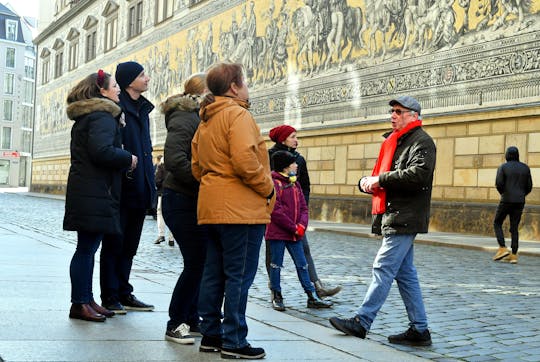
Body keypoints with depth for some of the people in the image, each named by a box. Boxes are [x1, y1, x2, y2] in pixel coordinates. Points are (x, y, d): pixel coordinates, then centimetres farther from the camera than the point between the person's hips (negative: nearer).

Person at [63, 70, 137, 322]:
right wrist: (128, 159, -10)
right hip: (95, 192, -10)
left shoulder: (84, 117, 20)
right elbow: (102, 151, -25)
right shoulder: (103, 117, -12)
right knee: (87, 247, -6)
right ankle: (80, 303, -1)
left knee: (87, 247, 13)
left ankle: (86, 299, 20)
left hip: (82, 187, 10)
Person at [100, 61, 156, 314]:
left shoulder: (142, 109, 17)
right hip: (121, 189, -8)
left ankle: (124, 294, 22)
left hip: (139, 190, 8)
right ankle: (110, 297, 8)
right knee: (114, 244, 1)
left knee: (129, 246, 13)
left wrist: (150, 185, 14)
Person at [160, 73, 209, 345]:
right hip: (183, 202, -9)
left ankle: (191, 320, 22)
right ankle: (175, 325, 5)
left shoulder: (199, 118, 18)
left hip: (196, 202, 9)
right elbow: (174, 160, -25)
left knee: (200, 263, 11)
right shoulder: (184, 118, -12)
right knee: (195, 264, -7)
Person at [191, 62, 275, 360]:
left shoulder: (205, 121, 18)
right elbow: (245, 160, -22)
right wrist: (268, 188, -11)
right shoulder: (237, 114, -11)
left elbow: (197, 167, 18)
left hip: (212, 209, 9)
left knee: (214, 273, 13)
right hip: (241, 209, -9)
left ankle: (211, 334, 21)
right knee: (240, 276, -3)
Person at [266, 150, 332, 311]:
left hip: (295, 234, 7)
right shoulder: (274, 183, -10)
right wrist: (293, 227, -14)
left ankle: (312, 297, 12)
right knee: (276, 265, 4)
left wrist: (302, 225, -6)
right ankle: (276, 297, 16)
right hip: (277, 233, -7)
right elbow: (276, 210, -16)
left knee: (302, 264, 8)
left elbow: (303, 207, 12)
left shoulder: (295, 184, 14)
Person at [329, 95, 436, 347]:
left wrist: (381, 179, -18)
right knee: (405, 273, 10)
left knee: (383, 268, -8)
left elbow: (419, 174, -24)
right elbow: (381, 174, 25)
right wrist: (366, 181, 1)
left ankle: (361, 322, -3)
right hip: (393, 217, 10)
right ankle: (419, 330, 15)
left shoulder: (421, 142, -7)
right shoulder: (393, 142, 22)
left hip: (404, 218, -10)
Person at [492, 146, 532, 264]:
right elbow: (529, 186, 6)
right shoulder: (525, 168, 8)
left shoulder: (503, 167, -4)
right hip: (520, 202, 4)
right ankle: (514, 255, 1)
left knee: (497, 224, 12)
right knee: (514, 228, 7)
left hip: (506, 201, -4)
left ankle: (502, 249, -3)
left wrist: (503, 193, 7)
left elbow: (499, 183, -14)